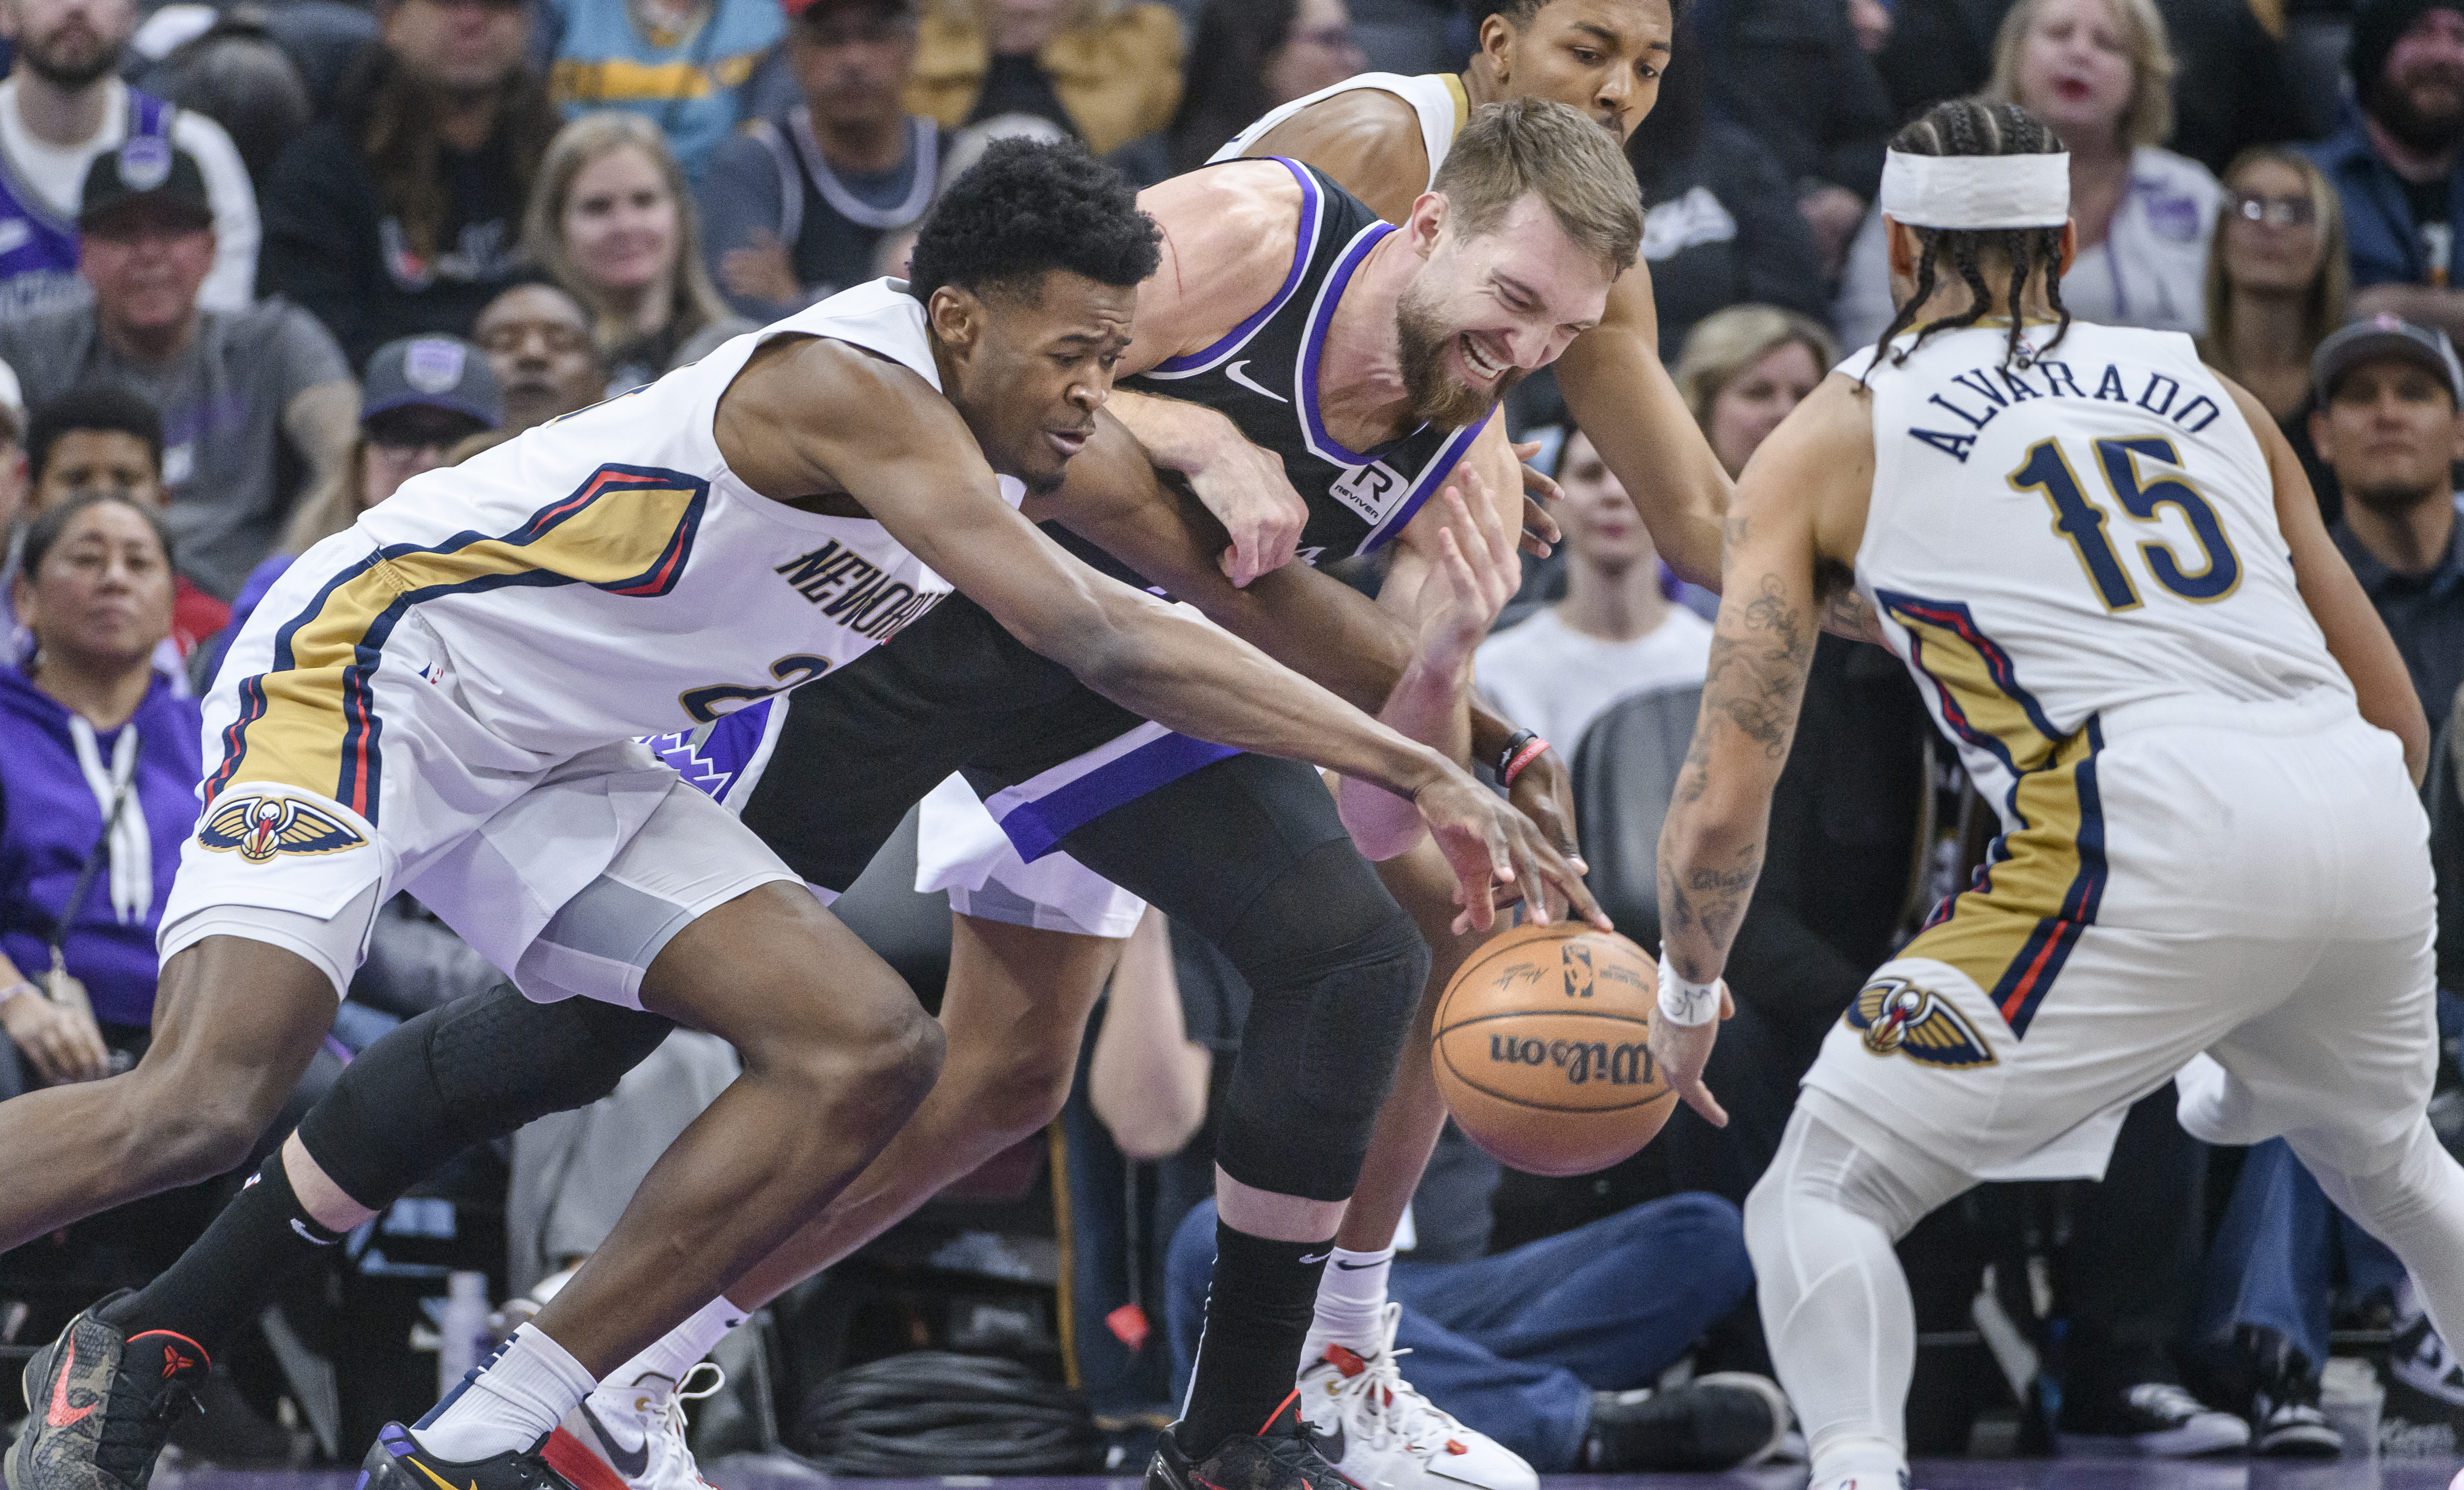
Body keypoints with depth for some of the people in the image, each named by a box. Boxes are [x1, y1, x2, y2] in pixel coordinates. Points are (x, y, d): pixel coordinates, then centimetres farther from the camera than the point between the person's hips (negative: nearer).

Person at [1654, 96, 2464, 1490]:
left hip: (2150, 836, -5)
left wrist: (1688, 994, 26)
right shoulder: (2208, 393, 27)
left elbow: (1727, 801, 8)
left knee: (1824, 1199, 4)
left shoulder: (1832, 441, 15)